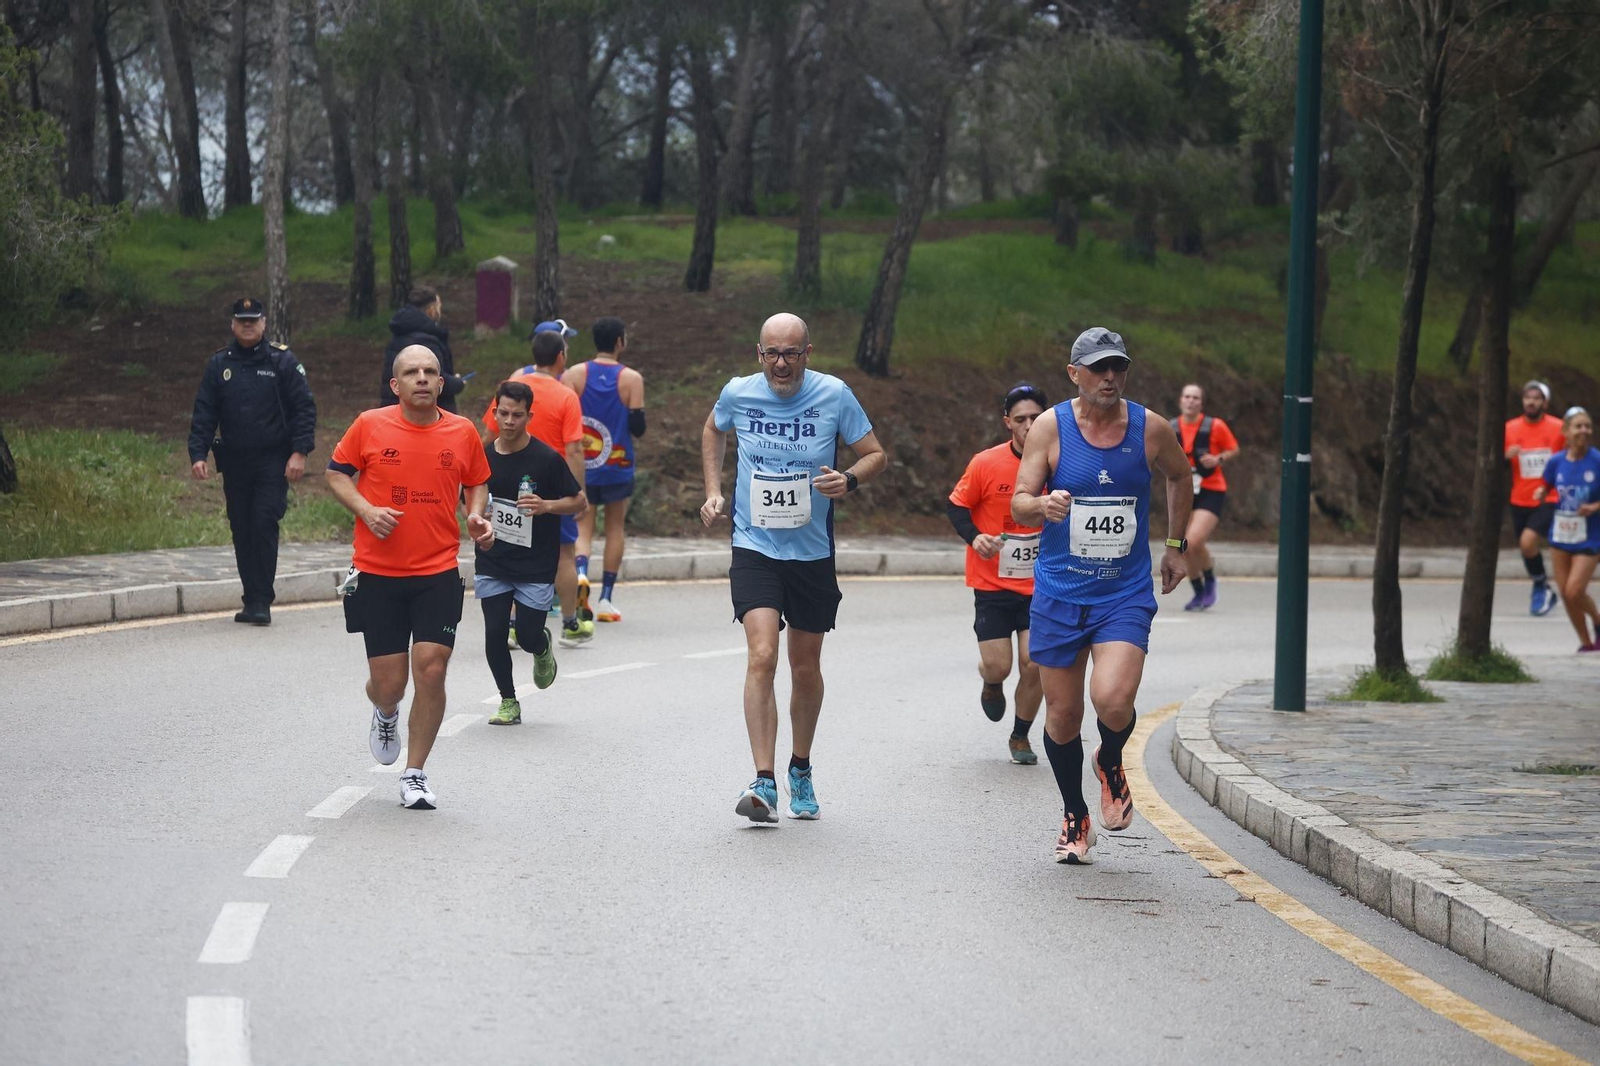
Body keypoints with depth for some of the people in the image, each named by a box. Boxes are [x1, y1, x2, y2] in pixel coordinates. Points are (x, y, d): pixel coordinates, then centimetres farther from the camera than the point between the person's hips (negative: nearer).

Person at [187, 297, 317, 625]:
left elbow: (304, 408, -1)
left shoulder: (283, 361, 1)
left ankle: (261, 602, -9)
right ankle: (252, 601, 13)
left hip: (273, 462, -4)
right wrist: (197, 454, -2)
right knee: (242, 531, 6)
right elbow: (203, 414, 9)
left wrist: (299, 451, -10)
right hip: (234, 463, 4)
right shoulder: (218, 364, 9)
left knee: (264, 525, -13)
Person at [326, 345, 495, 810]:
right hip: (377, 574, -1)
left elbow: (477, 484, 19)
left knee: (431, 669, -10)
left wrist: (477, 517, -1)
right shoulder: (369, 426, -1)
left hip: (438, 573, 1)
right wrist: (366, 509, -10)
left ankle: (415, 775, 7)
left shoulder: (463, 432, 4)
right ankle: (386, 714, 41)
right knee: (388, 683, 0)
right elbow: (335, 474, 7)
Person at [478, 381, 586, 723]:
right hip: (492, 563, 3)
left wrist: (547, 506, -20)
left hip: (536, 567, -3)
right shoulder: (483, 456, 2)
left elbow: (579, 501, -3)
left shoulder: (547, 458, -9)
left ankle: (543, 648, 36)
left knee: (527, 636, -2)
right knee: (494, 634, -3)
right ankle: (508, 702, 15)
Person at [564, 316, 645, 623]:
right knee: (615, 527, 12)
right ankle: (606, 599, 11)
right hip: (618, 467, -1)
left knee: (583, 527, 9)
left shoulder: (574, 375, -3)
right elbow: (638, 427, -10)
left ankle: (580, 572, -22)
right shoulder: (631, 379, -7)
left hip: (580, 467, 1)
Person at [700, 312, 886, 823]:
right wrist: (713, 491, 10)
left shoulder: (834, 395, -8)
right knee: (761, 656, -19)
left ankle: (800, 770, 35)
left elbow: (876, 454, 2)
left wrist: (849, 479, -19)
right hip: (755, 549, -1)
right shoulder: (738, 394, -4)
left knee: (806, 668, 13)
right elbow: (713, 431, 20)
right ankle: (764, 782, -21)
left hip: (812, 552, 1)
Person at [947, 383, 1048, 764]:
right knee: (997, 667, -6)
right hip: (992, 585, -1)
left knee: (1034, 665, -7)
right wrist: (974, 536, -15)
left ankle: (1020, 736, 18)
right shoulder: (986, 464, -10)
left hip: (1040, 586, 1)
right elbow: (956, 506, 1)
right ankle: (992, 687, 34)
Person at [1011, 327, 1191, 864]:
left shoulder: (1150, 429, -1)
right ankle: (1075, 817, 28)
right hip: (1059, 592, 0)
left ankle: (1110, 763, 14)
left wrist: (1175, 545, 19)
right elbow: (1019, 503, -7)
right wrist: (1043, 505, -30)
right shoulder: (1050, 426, -5)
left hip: (1126, 593, 0)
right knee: (1063, 713, 5)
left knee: (1113, 700, -21)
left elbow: (1180, 476, 20)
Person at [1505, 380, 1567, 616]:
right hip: (1521, 500, 4)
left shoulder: (1558, 428, -6)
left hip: (1548, 500, -4)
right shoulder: (1510, 429, 1)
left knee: (1527, 541, -22)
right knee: (1525, 547, 12)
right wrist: (1506, 456, -17)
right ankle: (1544, 592, 34)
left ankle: (1542, 587, 0)